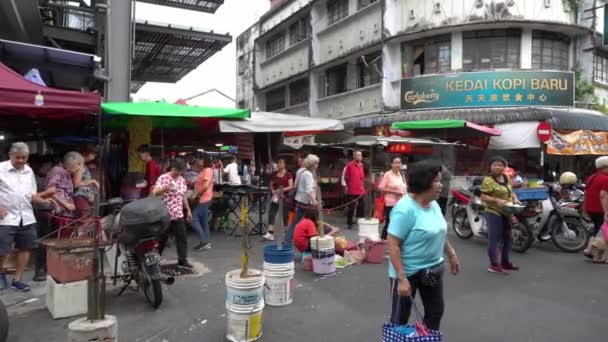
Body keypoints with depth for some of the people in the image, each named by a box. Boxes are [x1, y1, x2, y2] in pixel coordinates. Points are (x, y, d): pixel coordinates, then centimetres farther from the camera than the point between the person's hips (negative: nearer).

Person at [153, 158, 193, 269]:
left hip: (178, 215, 6)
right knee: (162, 239, 5)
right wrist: (164, 188, -39)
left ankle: (182, 260, 15)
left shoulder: (182, 180, 11)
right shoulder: (163, 178, -9)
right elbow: (155, 192, -21)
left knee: (182, 237, 5)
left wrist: (188, 210, 18)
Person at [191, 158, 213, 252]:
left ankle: (204, 241, -6)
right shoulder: (203, 171, 15)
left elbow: (206, 185, -24)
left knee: (194, 219, -9)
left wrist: (196, 195, -19)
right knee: (203, 221, 12)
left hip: (203, 199, -10)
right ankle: (205, 242, 18)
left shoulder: (207, 170, -15)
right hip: (203, 199, 10)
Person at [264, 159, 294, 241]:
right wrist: (272, 190, -6)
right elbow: (271, 185, 14)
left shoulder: (288, 174, -3)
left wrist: (283, 189, -21)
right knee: (271, 213, -8)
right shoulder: (274, 174, 8)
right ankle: (270, 233, -10)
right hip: (275, 196, 3)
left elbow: (291, 186, -7)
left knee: (285, 215, 5)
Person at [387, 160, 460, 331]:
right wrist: (402, 278, -27)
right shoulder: (405, 209, -25)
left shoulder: (434, 204, 1)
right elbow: (393, 245, -25)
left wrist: (451, 255, 19)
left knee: (435, 311, 19)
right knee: (400, 318, 7)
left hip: (433, 269, 8)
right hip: (409, 272, -8)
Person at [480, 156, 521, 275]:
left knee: (508, 238, 16)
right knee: (494, 239, -5)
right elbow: (483, 197, -18)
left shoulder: (506, 178, 10)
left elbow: (510, 191, 21)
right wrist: (497, 200, -30)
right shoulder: (488, 180, -14)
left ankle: (505, 262, 29)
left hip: (507, 213, 9)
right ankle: (494, 265, 2)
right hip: (494, 213, -8)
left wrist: (515, 199, 2)